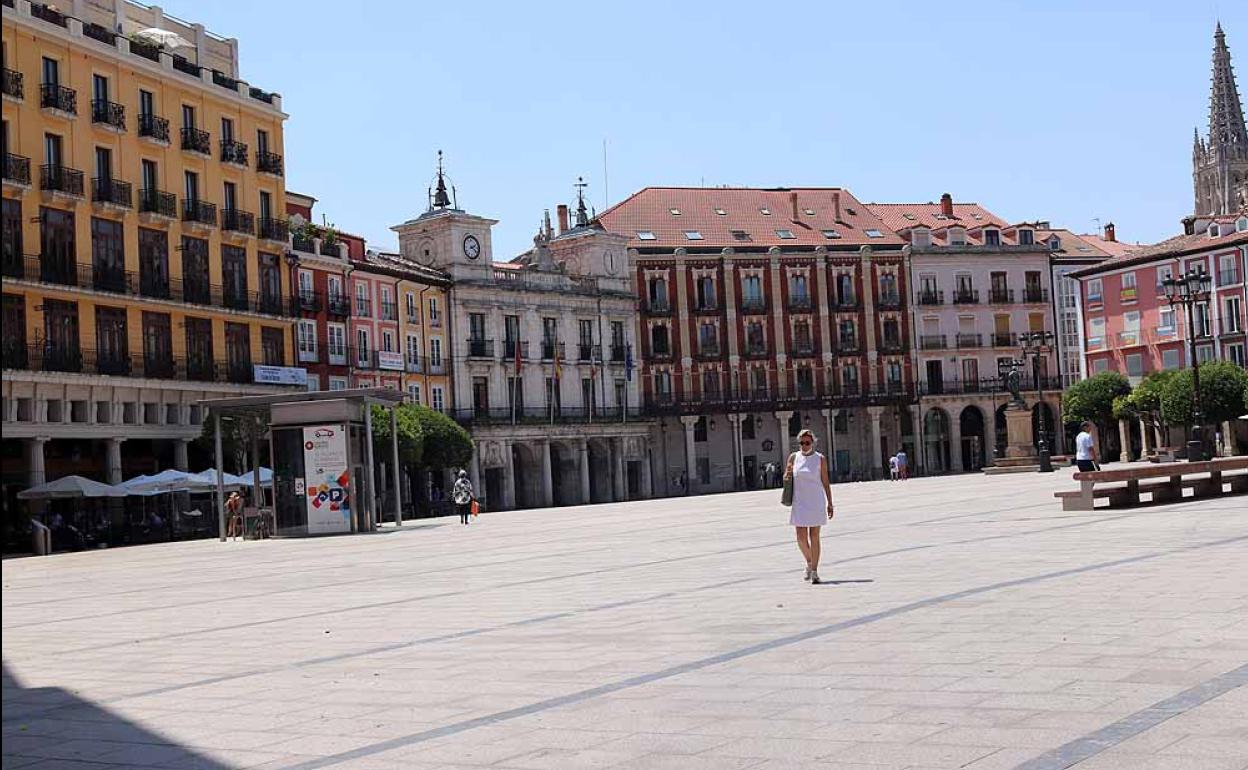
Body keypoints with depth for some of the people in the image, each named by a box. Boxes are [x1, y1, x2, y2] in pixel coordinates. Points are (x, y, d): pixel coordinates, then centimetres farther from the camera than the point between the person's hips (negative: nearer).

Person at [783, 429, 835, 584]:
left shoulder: (820, 459, 1)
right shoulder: (794, 457, 5)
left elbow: (825, 482, 3)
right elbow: (786, 477, 15)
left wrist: (829, 503, 0)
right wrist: (787, 475, -10)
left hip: (816, 502, -2)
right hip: (799, 502, 2)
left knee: (814, 537, -1)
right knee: (801, 538, -2)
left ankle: (814, 571, 3)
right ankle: (809, 562, 24)